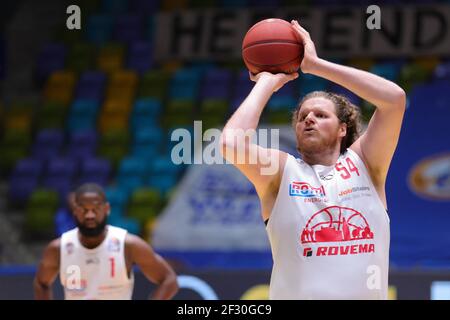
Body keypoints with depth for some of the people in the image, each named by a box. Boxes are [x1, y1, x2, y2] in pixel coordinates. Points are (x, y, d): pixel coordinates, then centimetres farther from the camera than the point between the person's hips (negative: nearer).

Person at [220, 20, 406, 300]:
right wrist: (267, 82, 0)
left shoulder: (364, 164, 8)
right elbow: (231, 143, -13)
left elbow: (395, 98, -3)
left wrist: (315, 65, 0)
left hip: (369, 293, 1)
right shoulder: (281, 171, 5)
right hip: (296, 294, -1)